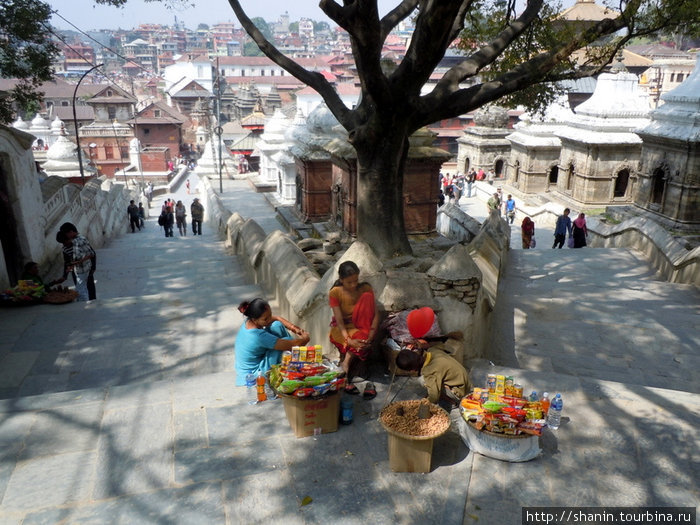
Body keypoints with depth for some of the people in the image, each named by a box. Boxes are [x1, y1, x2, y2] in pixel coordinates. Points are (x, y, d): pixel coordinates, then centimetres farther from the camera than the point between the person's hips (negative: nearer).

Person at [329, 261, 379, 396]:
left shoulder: (366, 289, -7)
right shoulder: (335, 293, -13)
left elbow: (375, 314, -14)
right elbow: (339, 320, -20)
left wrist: (371, 336, -31)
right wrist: (349, 340, -37)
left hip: (361, 327, 4)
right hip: (341, 329, -3)